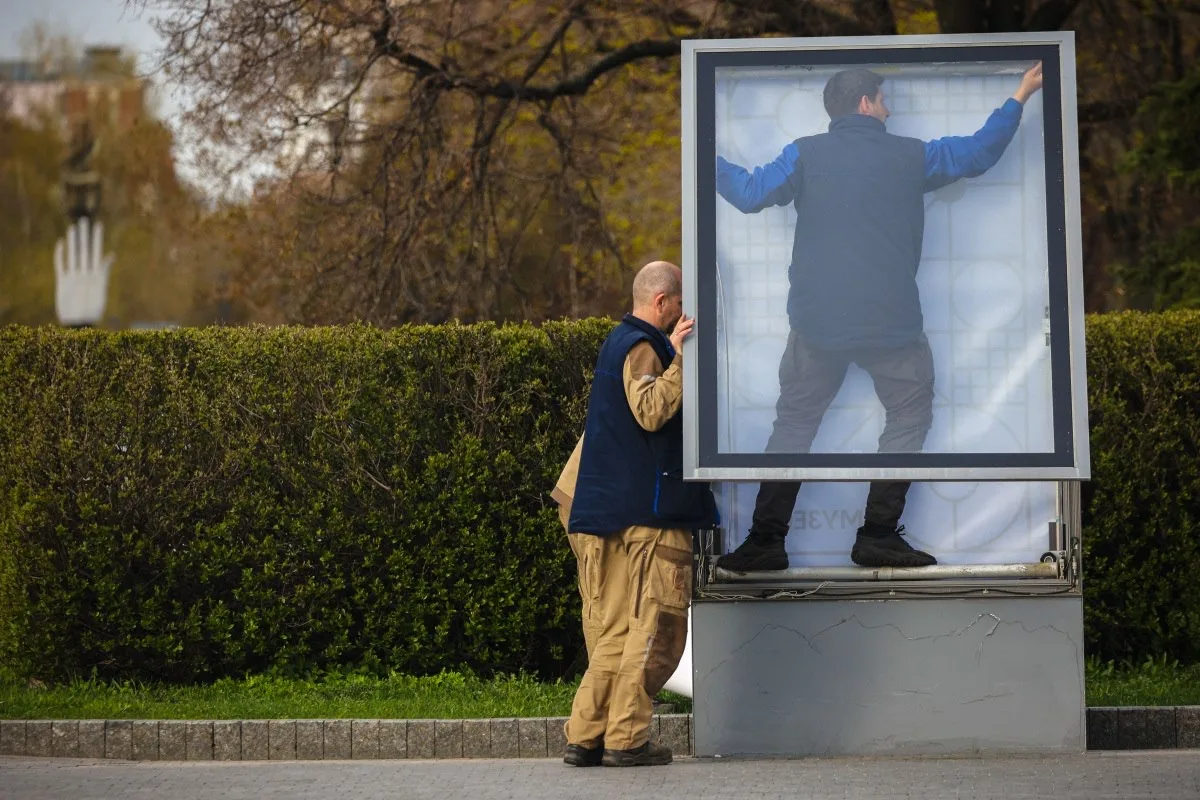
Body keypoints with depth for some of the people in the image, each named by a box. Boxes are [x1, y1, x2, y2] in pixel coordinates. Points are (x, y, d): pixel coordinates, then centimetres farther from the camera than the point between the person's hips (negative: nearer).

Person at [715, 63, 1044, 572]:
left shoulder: (806, 155, -1)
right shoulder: (909, 156, 0)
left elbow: (751, 194, -2)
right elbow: (978, 153, 11)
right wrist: (1020, 96, 24)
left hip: (817, 321, 2)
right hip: (891, 321, -1)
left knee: (794, 423, 11)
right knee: (909, 415, 14)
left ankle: (765, 540, 5)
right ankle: (878, 535, 6)